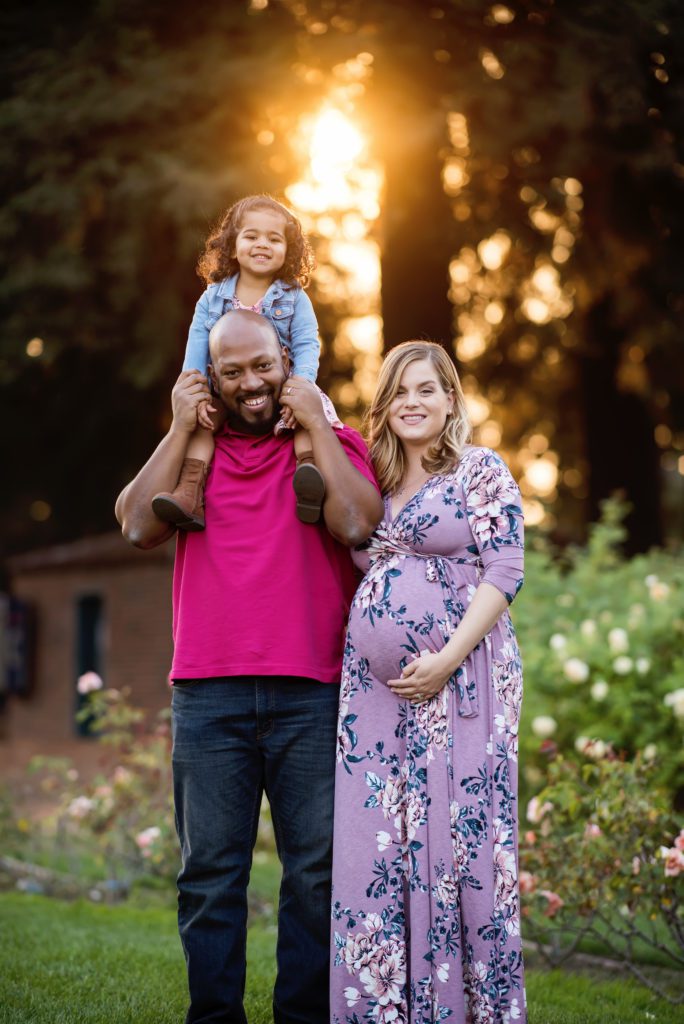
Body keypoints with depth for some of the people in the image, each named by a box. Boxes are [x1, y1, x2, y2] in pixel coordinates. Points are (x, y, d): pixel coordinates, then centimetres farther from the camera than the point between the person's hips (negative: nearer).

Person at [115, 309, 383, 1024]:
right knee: (210, 870, 3)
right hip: (207, 694, 1)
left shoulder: (334, 445, 11)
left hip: (311, 694, -1)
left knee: (317, 869, 1)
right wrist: (181, 429, 1)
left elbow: (357, 525, -8)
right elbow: (137, 526, 0)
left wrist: (317, 427, -4)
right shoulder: (192, 450, 15)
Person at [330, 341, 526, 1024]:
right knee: (376, 845, 3)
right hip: (375, 686, 5)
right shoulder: (372, 482, 17)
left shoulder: (482, 472, 1)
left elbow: (504, 573, -7)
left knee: (458, 832, -5)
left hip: (460, 679, -5)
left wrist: (447, 660, -15)